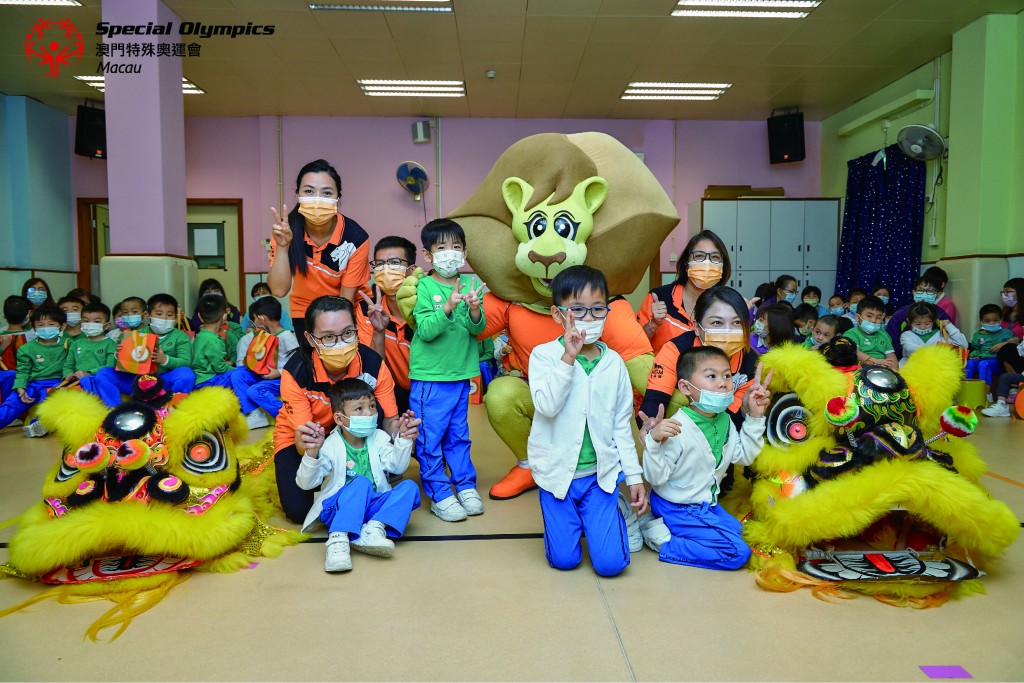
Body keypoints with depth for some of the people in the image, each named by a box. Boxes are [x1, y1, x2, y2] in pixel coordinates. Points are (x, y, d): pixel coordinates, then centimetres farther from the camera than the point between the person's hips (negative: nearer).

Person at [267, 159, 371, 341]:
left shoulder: (356, 237, -25)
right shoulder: (287, 230, -18)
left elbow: (346, 299, -15)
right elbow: (279, 290, -24)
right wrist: (282, 246, -35)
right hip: (304, 312, 2)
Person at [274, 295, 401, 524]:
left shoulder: (372, 364, -27)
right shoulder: (296, 372, -30)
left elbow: (390, 421, -20)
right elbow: (302, 442, -28)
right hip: (300, 438, -1)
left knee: (371, 408, -30)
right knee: (298, 509, -19)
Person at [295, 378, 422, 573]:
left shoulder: (379, 438, 4)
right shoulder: (331, 446, -10)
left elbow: (397, 467, -5)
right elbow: (306, 483, -16)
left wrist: (403, 440, -19)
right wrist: (311, 454, -34)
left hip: (372, 505, 5)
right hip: (338, 509, -4)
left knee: (409, 487, -18)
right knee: (361, 483, -34)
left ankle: (374, 528, -35)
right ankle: (338, 540, -45)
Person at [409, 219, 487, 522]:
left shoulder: (469, 284, 3)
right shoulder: (424, 286, -10)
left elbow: (478, 329, -2)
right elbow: (425, 330, -18)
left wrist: (475, 311, -22)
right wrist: (448, 307, -31)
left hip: (461, 374, 4)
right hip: (429, 376, -4)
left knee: (459, 435, 17)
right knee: (430, 438, 4)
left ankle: (466, 485, 30)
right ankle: (438, 494, 17)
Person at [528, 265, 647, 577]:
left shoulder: (613, 362, 0)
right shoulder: (544, 355, -8)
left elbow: (621, 425, 6)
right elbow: (546, 406, -24)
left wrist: (634, 475, 6)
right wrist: (568, 358, -30)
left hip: (601, 473, 2)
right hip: (557, 472, -1)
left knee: (610, 563, -3)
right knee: (564, 559, 3)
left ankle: (614, 511, 28)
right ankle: (569, 517, 33)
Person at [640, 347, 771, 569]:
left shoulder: (724, 421, -4)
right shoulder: (677, 429, -29)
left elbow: (744, 456, 8)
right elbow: (656, 478, -26)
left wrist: (755, 418, 0)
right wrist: (654, 441, -42)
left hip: (706, 504, 8)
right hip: (676, 509, -8)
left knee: (739, 533, 22)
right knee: (738, 553, -10)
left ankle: (670, 531, 11)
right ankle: (663, 540, -5)